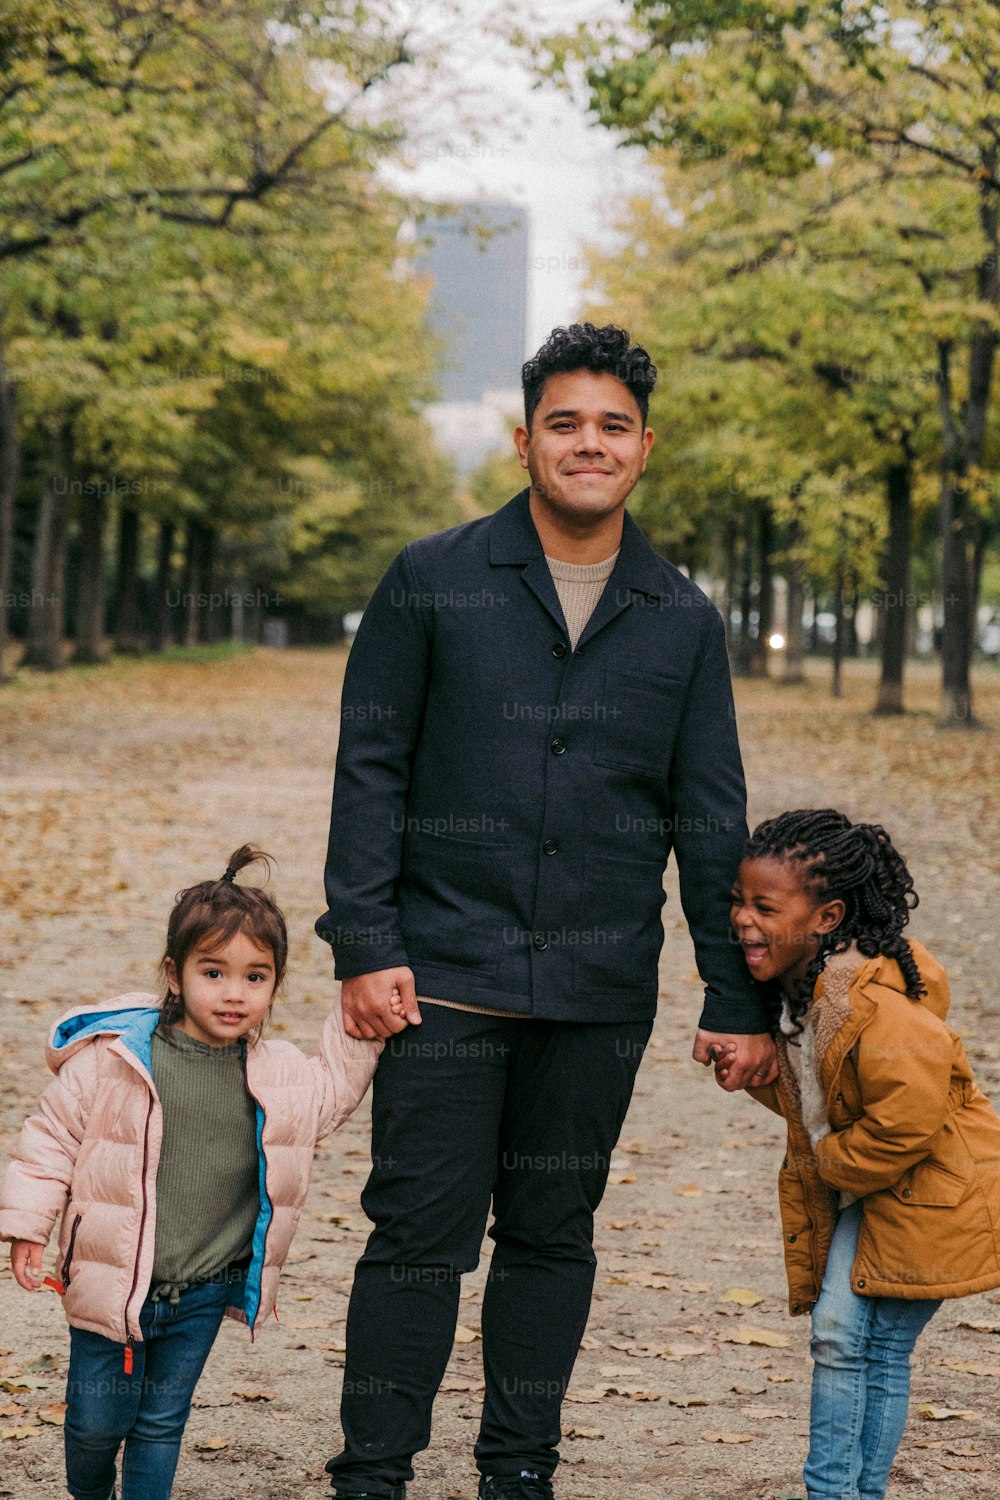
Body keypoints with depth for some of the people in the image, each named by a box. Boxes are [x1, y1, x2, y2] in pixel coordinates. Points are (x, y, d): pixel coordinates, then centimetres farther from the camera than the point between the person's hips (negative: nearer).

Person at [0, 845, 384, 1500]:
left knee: (161, 1423, 10)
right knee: (97, 1423, 9)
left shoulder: (279, 1075, -1)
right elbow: (53, 1136, -4)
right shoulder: (116, 1059, -12)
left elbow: (333, 1093, 16)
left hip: (204, 1294, 2)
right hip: (111, 1285, -2)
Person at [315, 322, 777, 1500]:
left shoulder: (683, 623, 8)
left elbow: (710, 818, 9)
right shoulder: (432, 583, 1)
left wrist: (736, 999, 5)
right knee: (421, 1232, -1)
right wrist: (364, 946, -8)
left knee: (553, 1236, 11)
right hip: (444, 975, -2)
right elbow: (370, 769, 0)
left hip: (600, 992, 3)